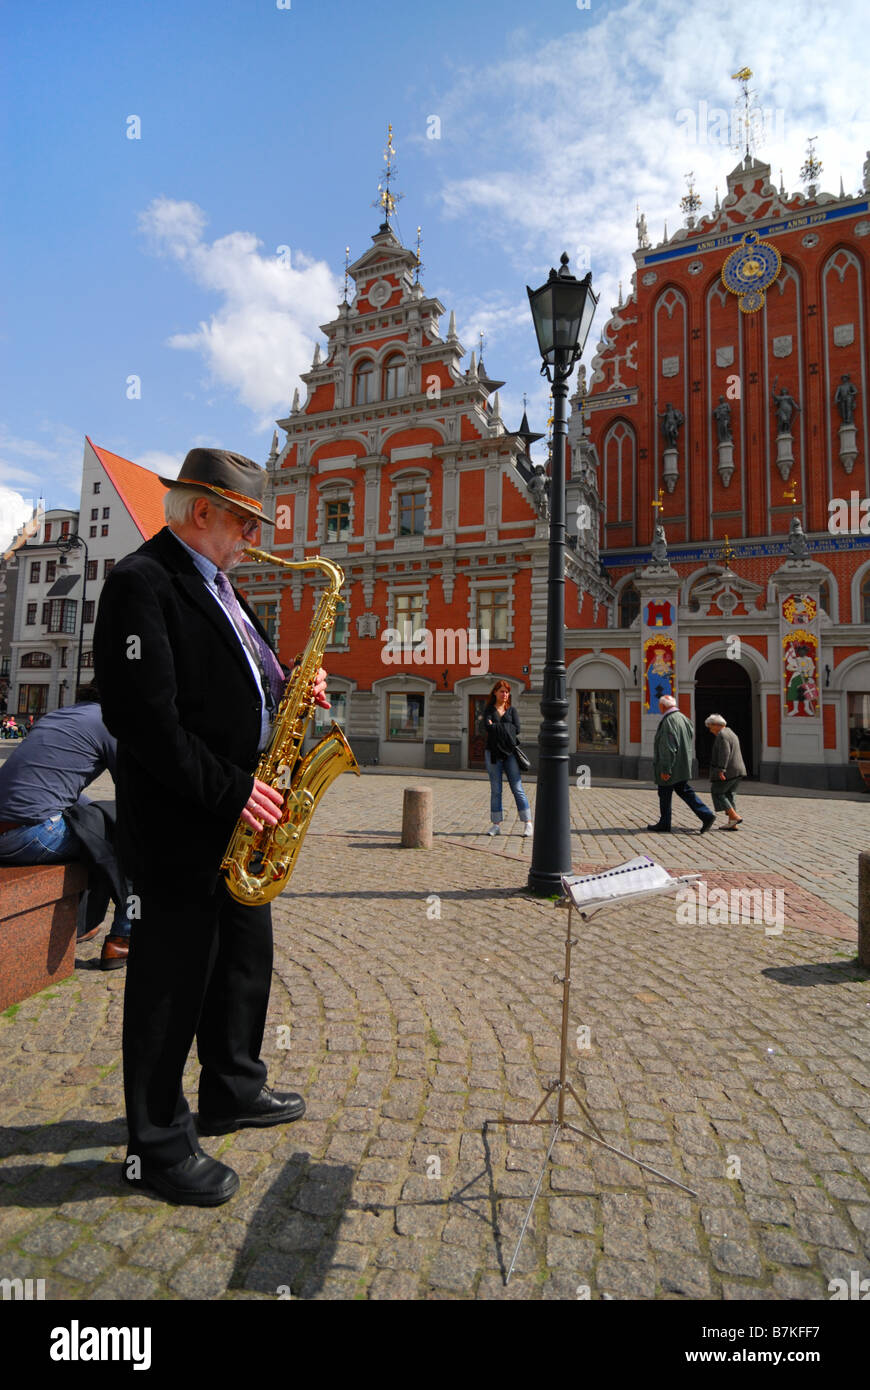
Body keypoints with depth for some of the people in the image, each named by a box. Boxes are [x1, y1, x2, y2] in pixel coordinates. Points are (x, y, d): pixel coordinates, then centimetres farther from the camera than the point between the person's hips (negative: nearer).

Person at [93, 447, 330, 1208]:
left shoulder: (216, 586, 16)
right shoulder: (141, 582, -15)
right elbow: (144, 717, -23)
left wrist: (287, 688, 2)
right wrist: (230, 788, -22)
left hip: (237, 817, 10)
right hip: (181, 825, -10)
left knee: (245, 959, 20)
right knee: (172, 982, 6)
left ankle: (233, 1091, 41)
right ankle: (158, 1147, 26)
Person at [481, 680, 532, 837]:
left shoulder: (512, 710, 11)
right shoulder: (488, 710, 8)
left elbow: (517, 729, -5)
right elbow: (487, 727, -11)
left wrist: (496, 726, -5)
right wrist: (505, 728, -8)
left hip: (510, 753, 0)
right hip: (493, 753, 0)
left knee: (517, 788, -2)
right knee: (495, 790, 4)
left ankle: (527, 823, 4)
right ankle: (496, 825, 9)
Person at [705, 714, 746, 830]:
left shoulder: (721, 735, -13)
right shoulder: (730, 733, 18)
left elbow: (724, 753, -23)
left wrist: (721, 770, -25)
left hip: (727, 771, -10)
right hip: (737, 770, 10)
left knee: (717, 793, 0)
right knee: (728, 795, 11)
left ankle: (735, 817, -7)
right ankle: (732, 824, 7)